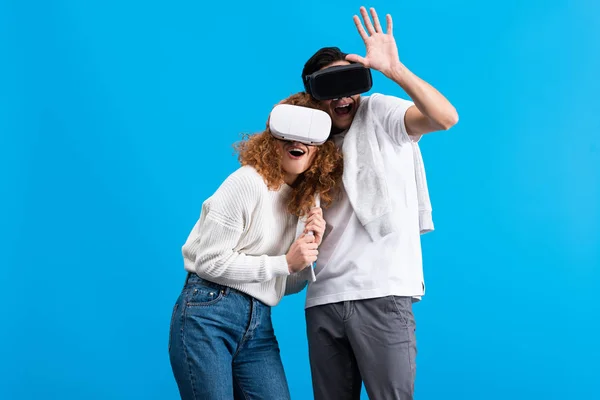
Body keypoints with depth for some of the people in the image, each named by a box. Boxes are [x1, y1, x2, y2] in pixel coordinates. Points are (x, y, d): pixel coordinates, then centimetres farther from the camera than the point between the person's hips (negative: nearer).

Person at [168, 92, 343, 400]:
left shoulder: (307, 201, 11)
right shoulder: (248, 182, -10)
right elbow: (210, 262, -15)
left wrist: (309, 251, -4)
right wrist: (285, 262, -14)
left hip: (259, 324, 7)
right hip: (208, 312, -7)